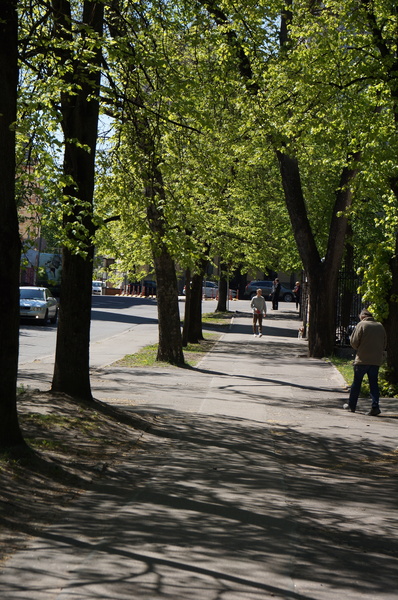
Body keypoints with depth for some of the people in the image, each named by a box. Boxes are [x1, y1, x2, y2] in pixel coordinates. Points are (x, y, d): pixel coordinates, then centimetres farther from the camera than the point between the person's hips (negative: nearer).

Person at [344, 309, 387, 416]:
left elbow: (354, 342, -6)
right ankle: (375, 406, -6)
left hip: (362, 359, -4)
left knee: (356, 383, 8)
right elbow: (384, 344, 14)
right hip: (376, 360, 4)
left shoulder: (361, 325, -6)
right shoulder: (380, 326, 9)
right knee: (374, 383, 5)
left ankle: (352, 405, 17)